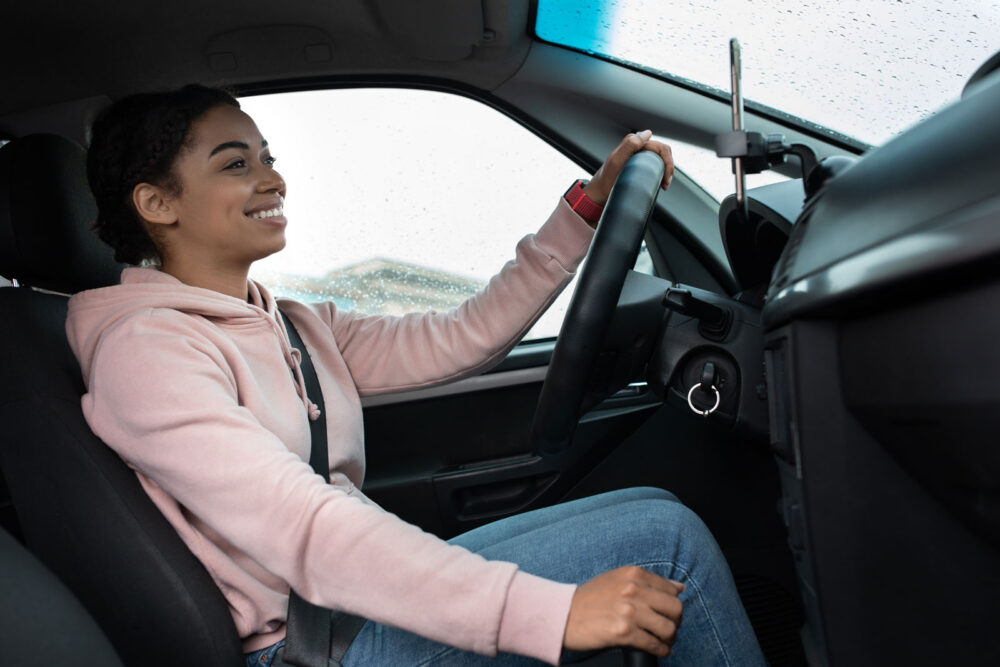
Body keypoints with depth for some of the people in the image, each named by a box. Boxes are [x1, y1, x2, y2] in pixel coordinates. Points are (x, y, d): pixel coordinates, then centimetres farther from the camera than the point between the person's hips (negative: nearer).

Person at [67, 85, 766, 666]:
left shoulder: (299, 326, 13)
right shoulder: (145, 347, -13)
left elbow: (459, 340, 5)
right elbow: (297, 528, -26)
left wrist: (590, 205, 2)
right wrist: (550, 611, -32)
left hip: (372, 594, 8)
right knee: (665, 537, -12)